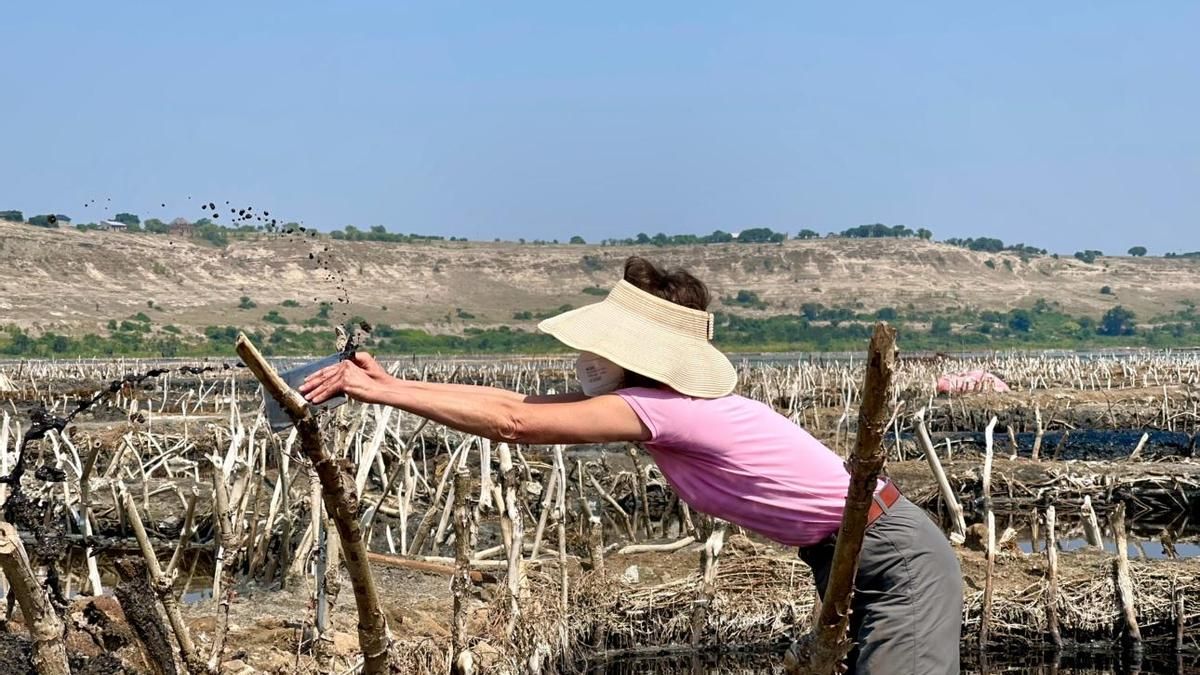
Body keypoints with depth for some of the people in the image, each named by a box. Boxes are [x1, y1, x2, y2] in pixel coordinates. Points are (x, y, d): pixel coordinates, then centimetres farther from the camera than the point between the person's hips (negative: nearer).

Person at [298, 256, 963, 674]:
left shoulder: (658, 408, -23)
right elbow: (518, 402, 1)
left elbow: (514, 424, -25)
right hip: (848, 562, 9)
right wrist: (392, 382, -2)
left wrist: (385, 392, -19)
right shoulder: (655, 401, 3)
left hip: (896, 561, -9)